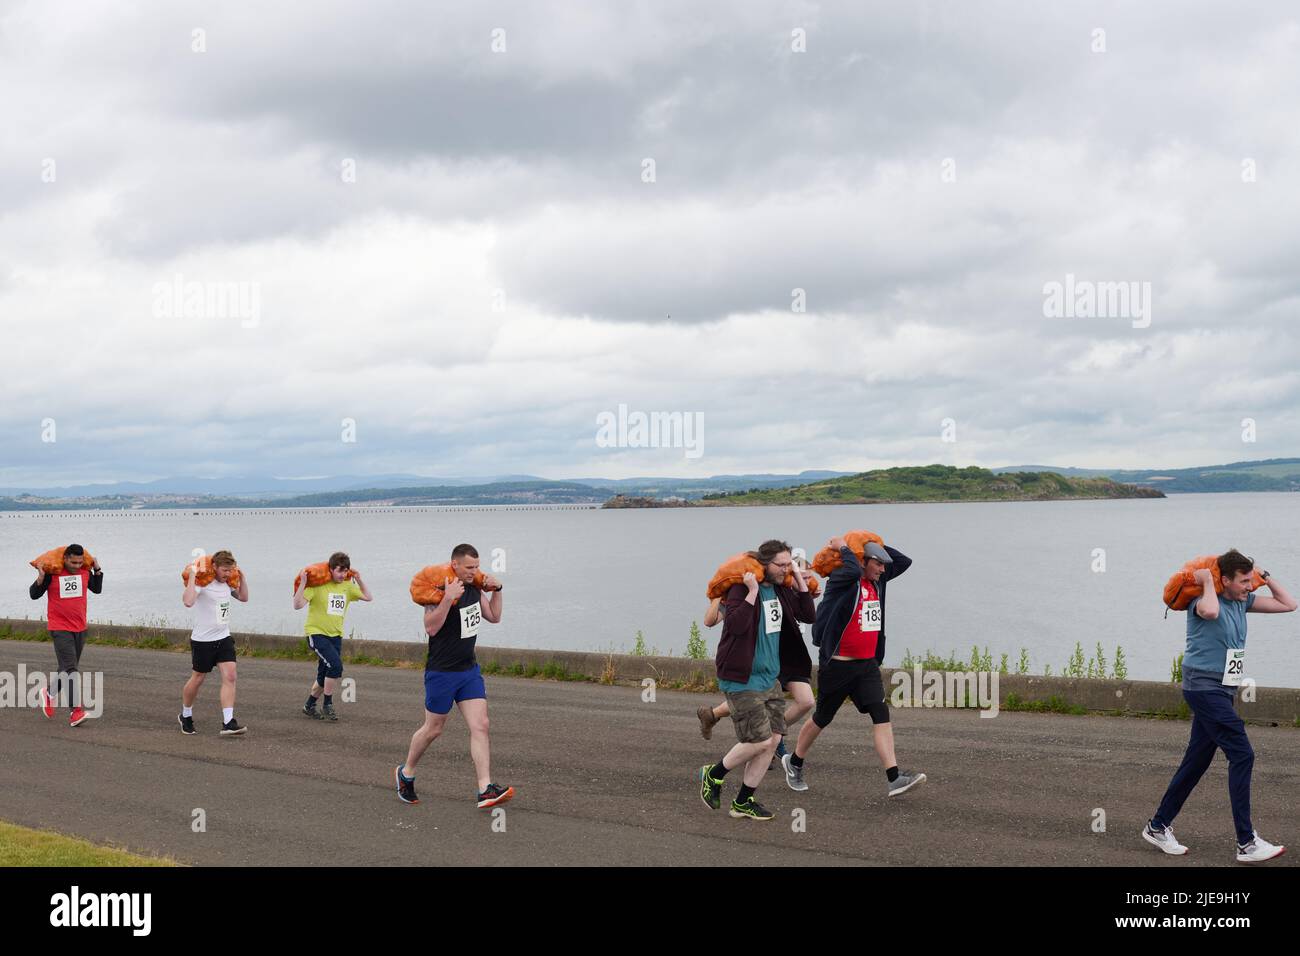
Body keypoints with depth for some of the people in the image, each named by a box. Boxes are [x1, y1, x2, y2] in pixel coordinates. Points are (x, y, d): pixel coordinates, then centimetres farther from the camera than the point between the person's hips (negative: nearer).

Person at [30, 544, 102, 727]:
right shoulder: (52, 573, -11)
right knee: (70, 668, -16)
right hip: (60, 628, -6)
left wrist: (98, 570, 5)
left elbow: (97, 589, 18)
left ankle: (50, 693, 42)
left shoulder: (85, 572, 2)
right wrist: (41, 578, -20)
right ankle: (75, 712, -21)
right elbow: (34, 595, -4)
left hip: (80, 628, 6)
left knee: (68, 669, 17)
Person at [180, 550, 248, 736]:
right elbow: (188, 601, -34)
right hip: (203, 640, -6)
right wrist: (192, 575, -31)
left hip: (224, 638, 6)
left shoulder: (227, 584, 8)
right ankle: (185, 716, 33)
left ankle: (228, 723, -14)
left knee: (229, 676, -10)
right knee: (198, 678, 9)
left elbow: (243, 598, 25)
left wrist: (243, 578, 12)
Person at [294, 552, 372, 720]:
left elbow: (368, 597, 11)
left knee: (325, 677, 11)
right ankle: (328, 705, -10)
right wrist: (303, 583, -28)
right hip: (316, 633, -7)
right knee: (335, 665, -24)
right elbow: (297, 605, -21)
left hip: (335, 635, 7)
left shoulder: (347, 586, 4)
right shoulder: (318, 585, -14)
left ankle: (309, 706, 32)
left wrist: (359, 580, 0)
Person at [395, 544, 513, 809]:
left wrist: (496, 591, 4)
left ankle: (485, 790, -11)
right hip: (441, 672, -6)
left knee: (480, 726, -6)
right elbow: (431, 627, -27)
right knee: (433, 729, 8)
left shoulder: (474, 589, 7)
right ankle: (405, 773, 33)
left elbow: (494, 617, 18)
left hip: (469, 670, 6)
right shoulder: (440, 591, -17)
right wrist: (448, 598, -36)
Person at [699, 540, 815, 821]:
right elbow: (736, 624, -30)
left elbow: (808, 615, 9)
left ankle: (743, 802, 14)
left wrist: (800, 579, 3)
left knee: (773, 739, 3)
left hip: (770, 678, 8)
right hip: (742, 680, -8)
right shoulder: (741, 588, -16)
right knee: (759, 741, -10)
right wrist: (753, 591, -29)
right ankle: (713, 775, 15)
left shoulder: (781, 590, 9)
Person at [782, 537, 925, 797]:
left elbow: (904, 561, 15)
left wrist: (875, 544, 9)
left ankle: (894, 778, -17)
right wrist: (843, 548, -18)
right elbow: (853, 570, -36)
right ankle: (794, 763, 33)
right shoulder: (841, 580, -13)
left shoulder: (877, 581, 10)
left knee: (881, 714, -10)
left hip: (867, 665, 6)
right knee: (822, 718, 10)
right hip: (837, 665, -6)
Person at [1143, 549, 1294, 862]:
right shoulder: (1203, 600, -14)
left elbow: (1288, 604, 16)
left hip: (1220, 691, 9)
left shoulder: (1242, 601, 11)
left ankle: (1158, 827, 22)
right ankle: (1247, 843, -13)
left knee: (1197, 761, 12)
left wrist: (1265, 577, 10)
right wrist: (1207, 581, -24)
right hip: (1204, 687, -9)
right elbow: (1210, 611, -40)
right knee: (1242, 755, -14)